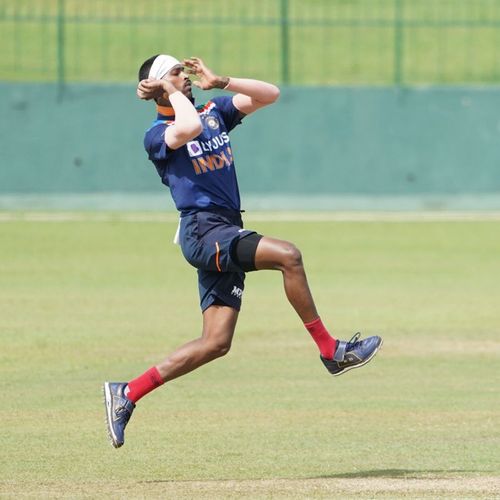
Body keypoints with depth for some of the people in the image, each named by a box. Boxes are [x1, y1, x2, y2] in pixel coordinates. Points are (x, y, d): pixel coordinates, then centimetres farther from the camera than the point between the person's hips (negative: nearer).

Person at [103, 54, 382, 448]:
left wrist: (219, 83, 5)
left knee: (216, 343, 3)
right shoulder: (157, 135, -5)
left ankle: (127, 394, 9)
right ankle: (331, 352, -18)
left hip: (226, 235, 8)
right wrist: (173, 93, -11)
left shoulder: (214, 111, 18)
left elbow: (270, 94, 14)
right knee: (287, 255, -25)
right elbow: (189, 127, -28)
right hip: (204, 231, -8)